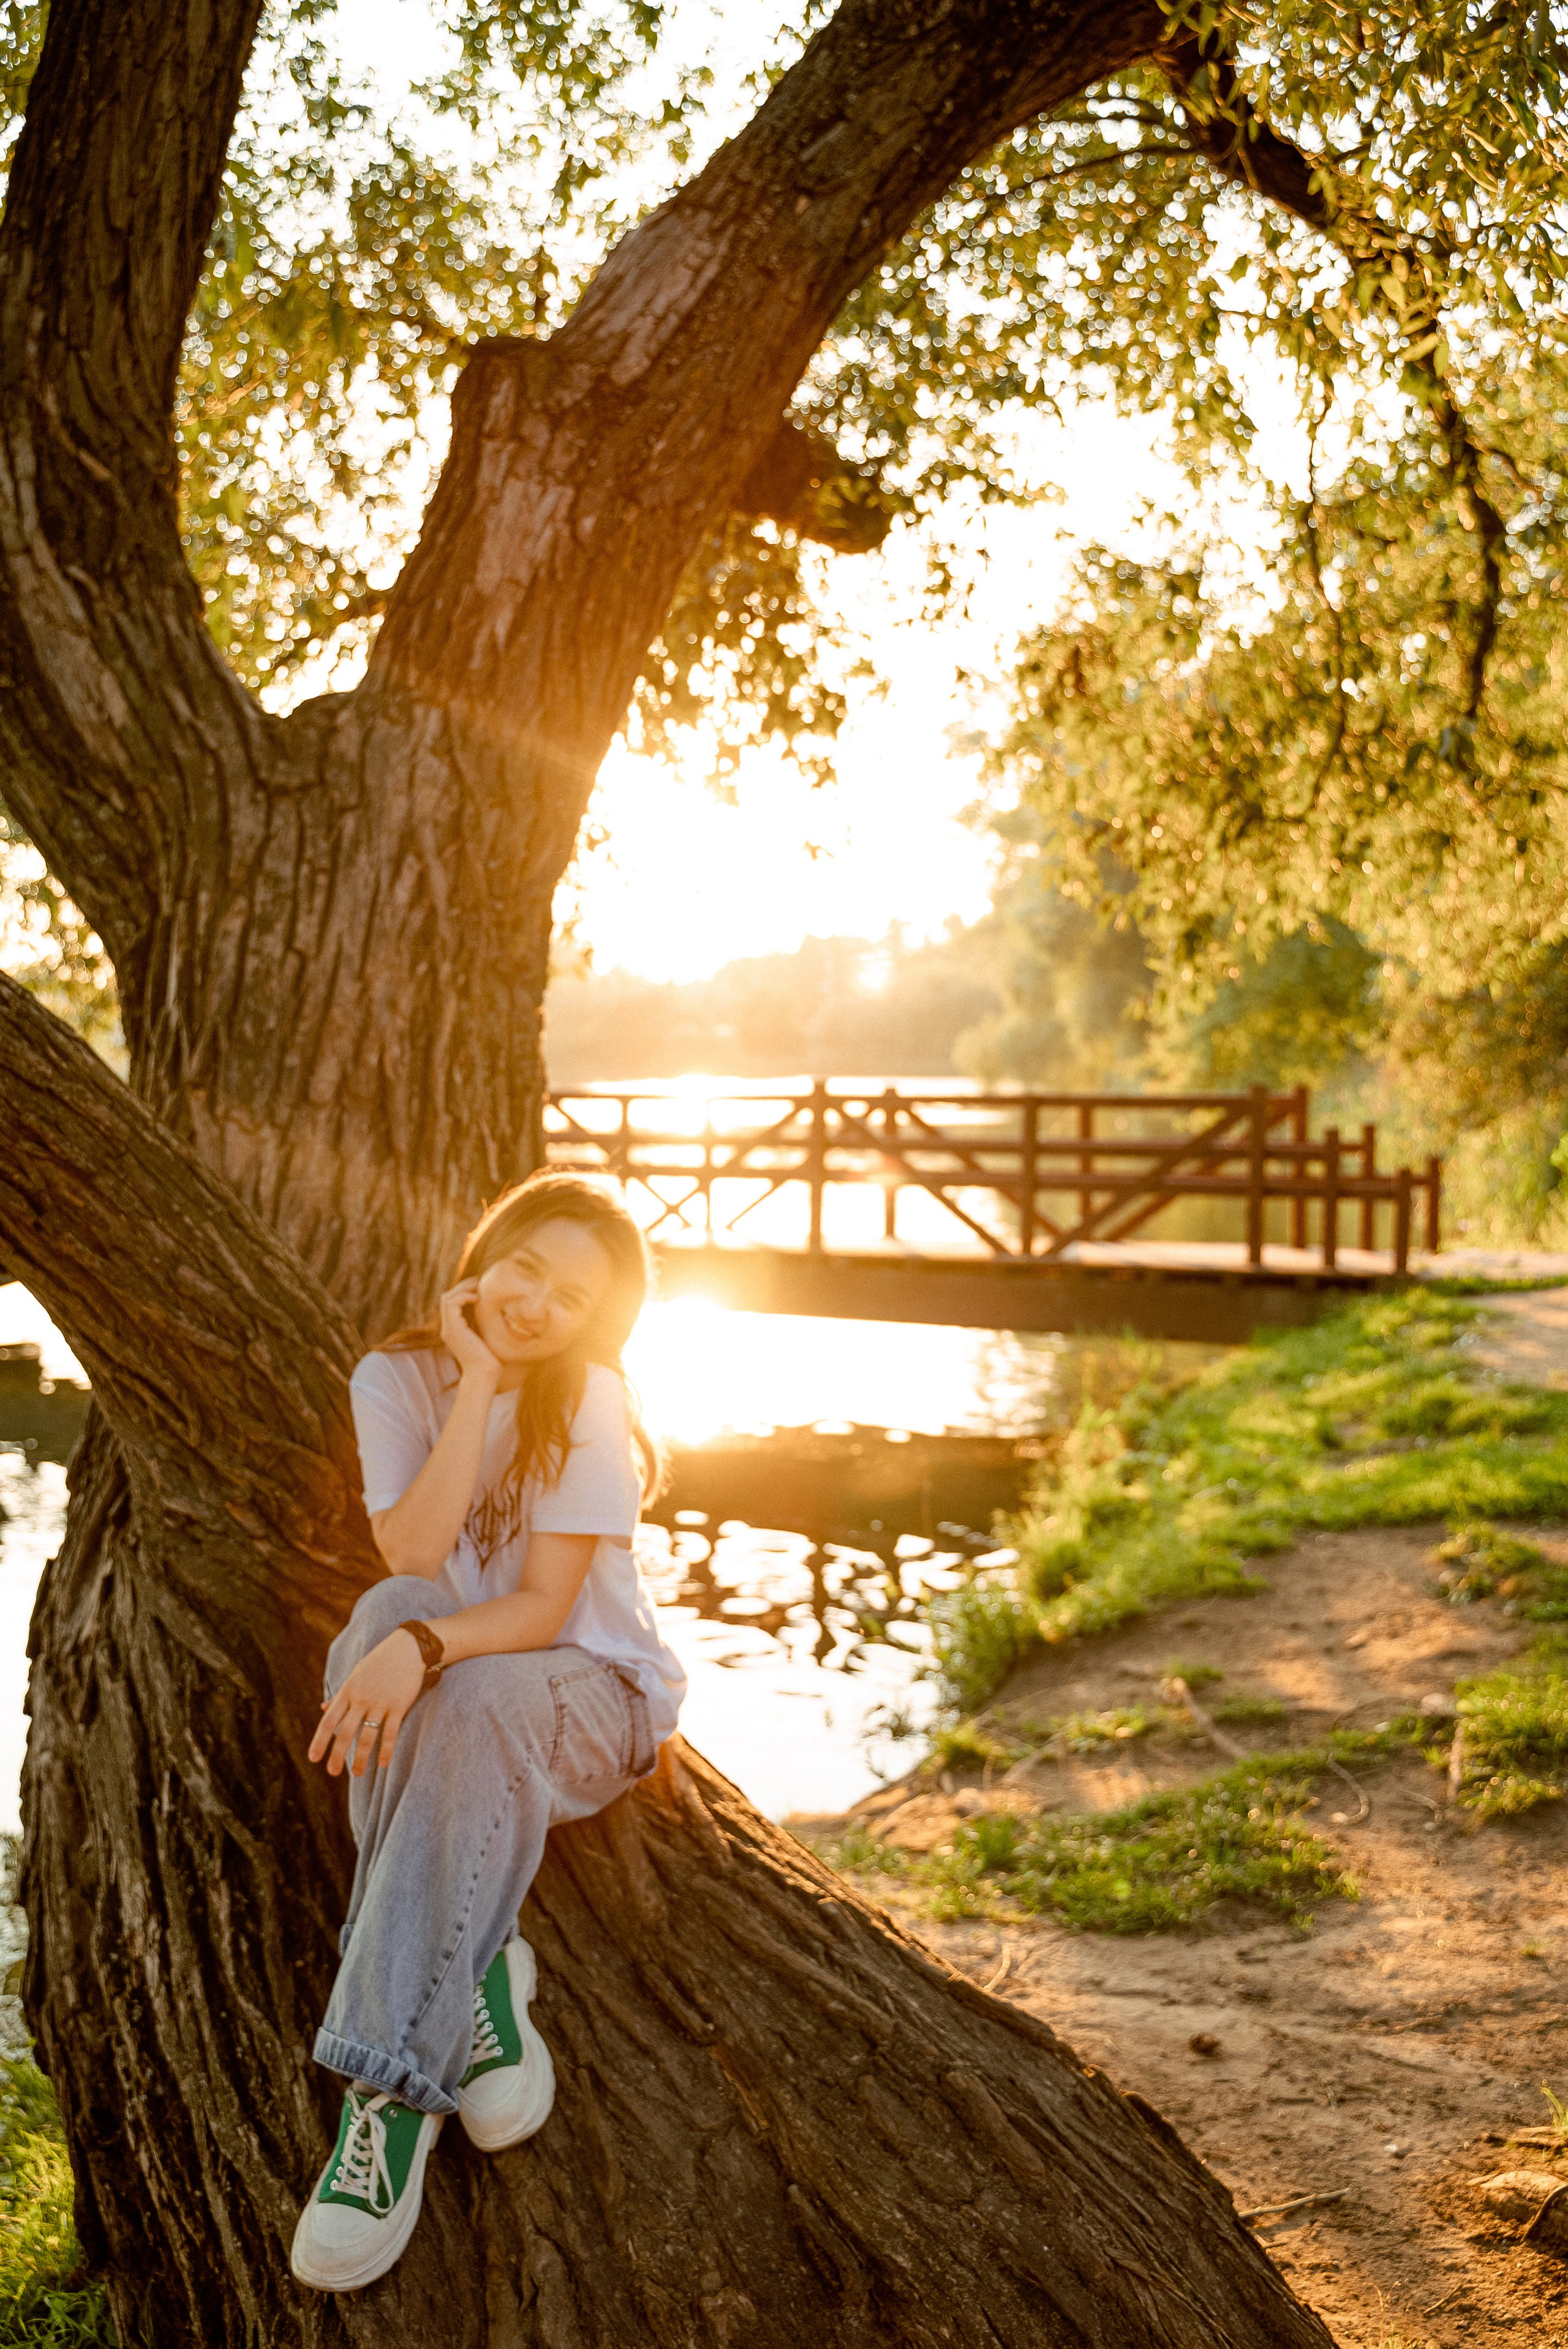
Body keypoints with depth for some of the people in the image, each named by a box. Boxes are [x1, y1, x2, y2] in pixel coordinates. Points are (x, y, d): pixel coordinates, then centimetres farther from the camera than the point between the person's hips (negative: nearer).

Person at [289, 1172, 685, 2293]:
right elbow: (415, 1555, -20)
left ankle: (394, 2088, -33)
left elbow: (545, 1608, -19)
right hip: (448, 1684, 2)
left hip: (591, 1691, -2)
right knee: (388, 1610, -32)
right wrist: (478, 1379, -21)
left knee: (473, 1702, -37)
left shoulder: (588, 1402, -11)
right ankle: (474, 1967, -27)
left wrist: (423, 1648, -39)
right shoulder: (396, 1380, -4)